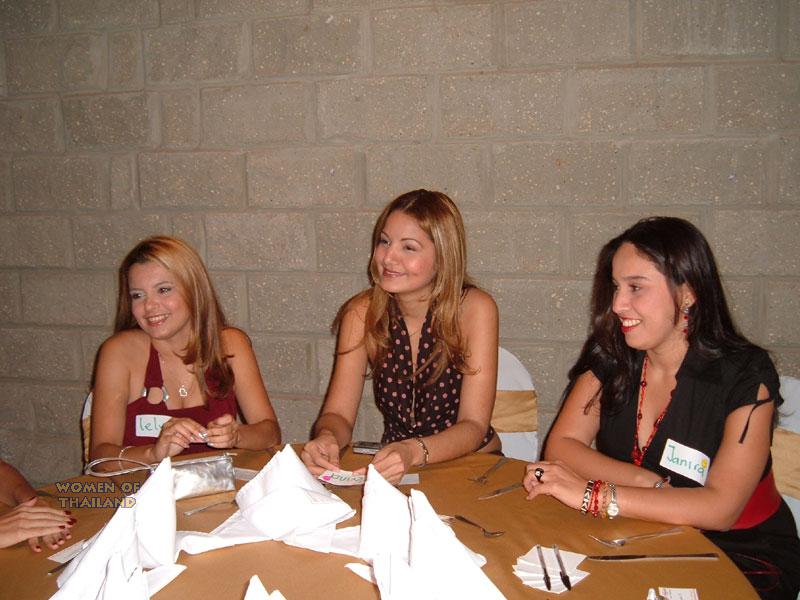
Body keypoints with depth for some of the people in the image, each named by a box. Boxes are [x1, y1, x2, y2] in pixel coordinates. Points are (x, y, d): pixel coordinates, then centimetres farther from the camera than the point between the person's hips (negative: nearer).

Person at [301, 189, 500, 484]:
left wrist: (413, 452, -37)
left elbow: (473, 426, -18)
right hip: (393, 474, 2)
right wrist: (327, 438, -30)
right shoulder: (363, 313, -7)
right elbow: (338, 413, -7)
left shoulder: (474, 309, -15)